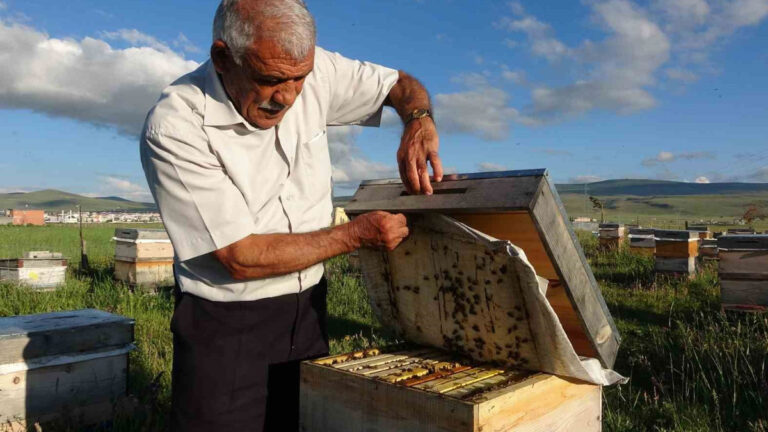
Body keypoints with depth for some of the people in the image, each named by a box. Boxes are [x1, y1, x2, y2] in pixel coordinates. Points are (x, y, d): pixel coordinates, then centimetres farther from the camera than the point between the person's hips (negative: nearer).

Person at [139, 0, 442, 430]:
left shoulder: (313, 71, -8)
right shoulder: (174, 128, -21)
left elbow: (403, 84, 7)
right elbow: (241, 258, -22)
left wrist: (420, 122, -16)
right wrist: (358, 234, -18)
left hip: (308, 309, 5)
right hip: (227, 326, -4)